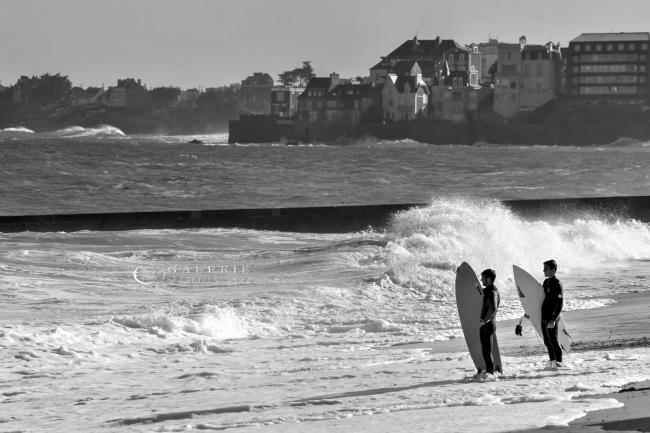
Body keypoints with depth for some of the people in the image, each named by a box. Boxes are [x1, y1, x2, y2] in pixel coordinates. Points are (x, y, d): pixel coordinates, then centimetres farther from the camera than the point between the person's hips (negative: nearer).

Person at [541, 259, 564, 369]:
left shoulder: (557, 284, -13)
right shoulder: (546, 282, 14)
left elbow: (559, 304, -17)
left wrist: (553, 319, -24)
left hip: (552, 317, -8)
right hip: (544, 316, 8)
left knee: (553, 340, -6)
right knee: (547, 341, 11)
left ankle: (558, 362, -2)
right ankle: (552, 360, 18)